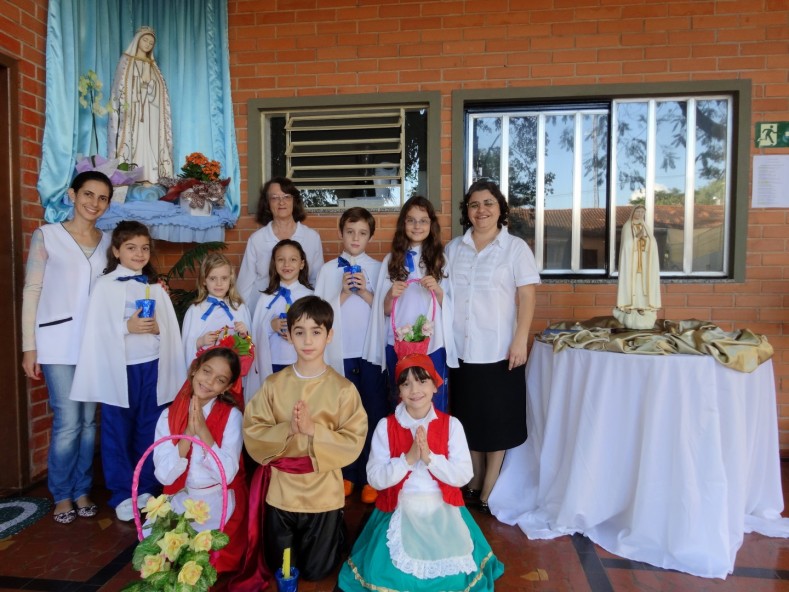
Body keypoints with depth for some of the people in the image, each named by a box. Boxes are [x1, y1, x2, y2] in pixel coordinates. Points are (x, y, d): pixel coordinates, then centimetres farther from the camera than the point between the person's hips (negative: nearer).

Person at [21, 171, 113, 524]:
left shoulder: (108, 242, 9)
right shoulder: (46, 235, 0)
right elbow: (31, 291, -2)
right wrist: (29, 347, -6)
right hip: (58, 343, -3)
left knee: (88, 420, 8)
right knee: (68, 422, -3)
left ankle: (82, 490, 24)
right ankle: (62, 495, 17)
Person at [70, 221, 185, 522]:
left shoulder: (155, 287, 10)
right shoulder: (105, 285, -1)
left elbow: (172, 329, 8)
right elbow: (98, 330, -8)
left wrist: (158, 328, -10)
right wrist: (128, 327, -19)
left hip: (152, 366, 3)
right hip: (119, 368, -3)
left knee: (149, 430, 9)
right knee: (117, 432, 6)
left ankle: (146, 489, 23)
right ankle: (122, 494, 19)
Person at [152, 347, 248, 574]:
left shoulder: (232, 416, -11)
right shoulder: (169, 415, -3)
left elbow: (227, 474, -20)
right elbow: (164, 475, -11)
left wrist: (202, 429, -23)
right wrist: (189, 432, -21)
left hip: (220, 505, -3)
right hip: (180, 502, 3)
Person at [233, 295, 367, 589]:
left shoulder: (343, 388, -12)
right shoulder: (273, 384, -6)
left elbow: (353, 442, -14)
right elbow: (252, 434, -8)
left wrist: (313, 431, -25)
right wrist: (286, 429, -24)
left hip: (323, 493, -2)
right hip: (280, 490, 2)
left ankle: (336, 530, 43)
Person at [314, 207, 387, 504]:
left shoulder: (378, 269, 4)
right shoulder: (328, 269, 5)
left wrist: (365, 293, -12)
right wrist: (342, 294, -11)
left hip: (371, 352, 0)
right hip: (339, 353, 1)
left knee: (373, 414, 2)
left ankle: (370, 477, 16)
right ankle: (347, 474, 24)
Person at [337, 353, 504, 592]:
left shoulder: (451, 424, -3)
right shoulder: (386, 426, -5)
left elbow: (463, 476, -8)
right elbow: (375, 478, -9)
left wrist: (429, 458, -22)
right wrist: (408, 459, -23)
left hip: (443, 510, 0)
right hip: (399, 510, 0)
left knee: (453, 571, -14)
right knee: (389, 570, -15)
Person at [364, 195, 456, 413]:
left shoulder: (441, 259, 3)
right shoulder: (391, 260, 5)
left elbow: (450, 307, 3)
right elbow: (384, 310, 6)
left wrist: (438, 291, -15)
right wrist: (391, 295, -14)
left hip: (433, 343, -1)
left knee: (434, 404, 3)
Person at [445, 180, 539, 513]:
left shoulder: (516, 248, -2)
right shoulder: (453, 248, 9)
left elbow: (526, 298, -6)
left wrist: (520, 341, -14)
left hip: (499, 351, -3)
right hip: (460, 350, 4)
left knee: (497, 422, 6)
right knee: (469, 420, 14)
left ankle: (488, 493, 18)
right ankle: (473, 483, 29)